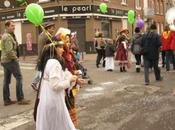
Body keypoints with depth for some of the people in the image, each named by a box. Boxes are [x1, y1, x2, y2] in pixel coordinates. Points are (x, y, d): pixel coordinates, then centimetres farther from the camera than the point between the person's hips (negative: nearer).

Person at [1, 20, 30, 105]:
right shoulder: (8, 36, -16)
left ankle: (6, 100, 13)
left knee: (6, 80, 9)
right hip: (10, 60, -10)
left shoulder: (5, 35, 18)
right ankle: (20, 99, -2)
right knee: (19, 77, -5)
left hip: (5, 60, 10)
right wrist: (15, 58, -12)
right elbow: (9, 51, -24)